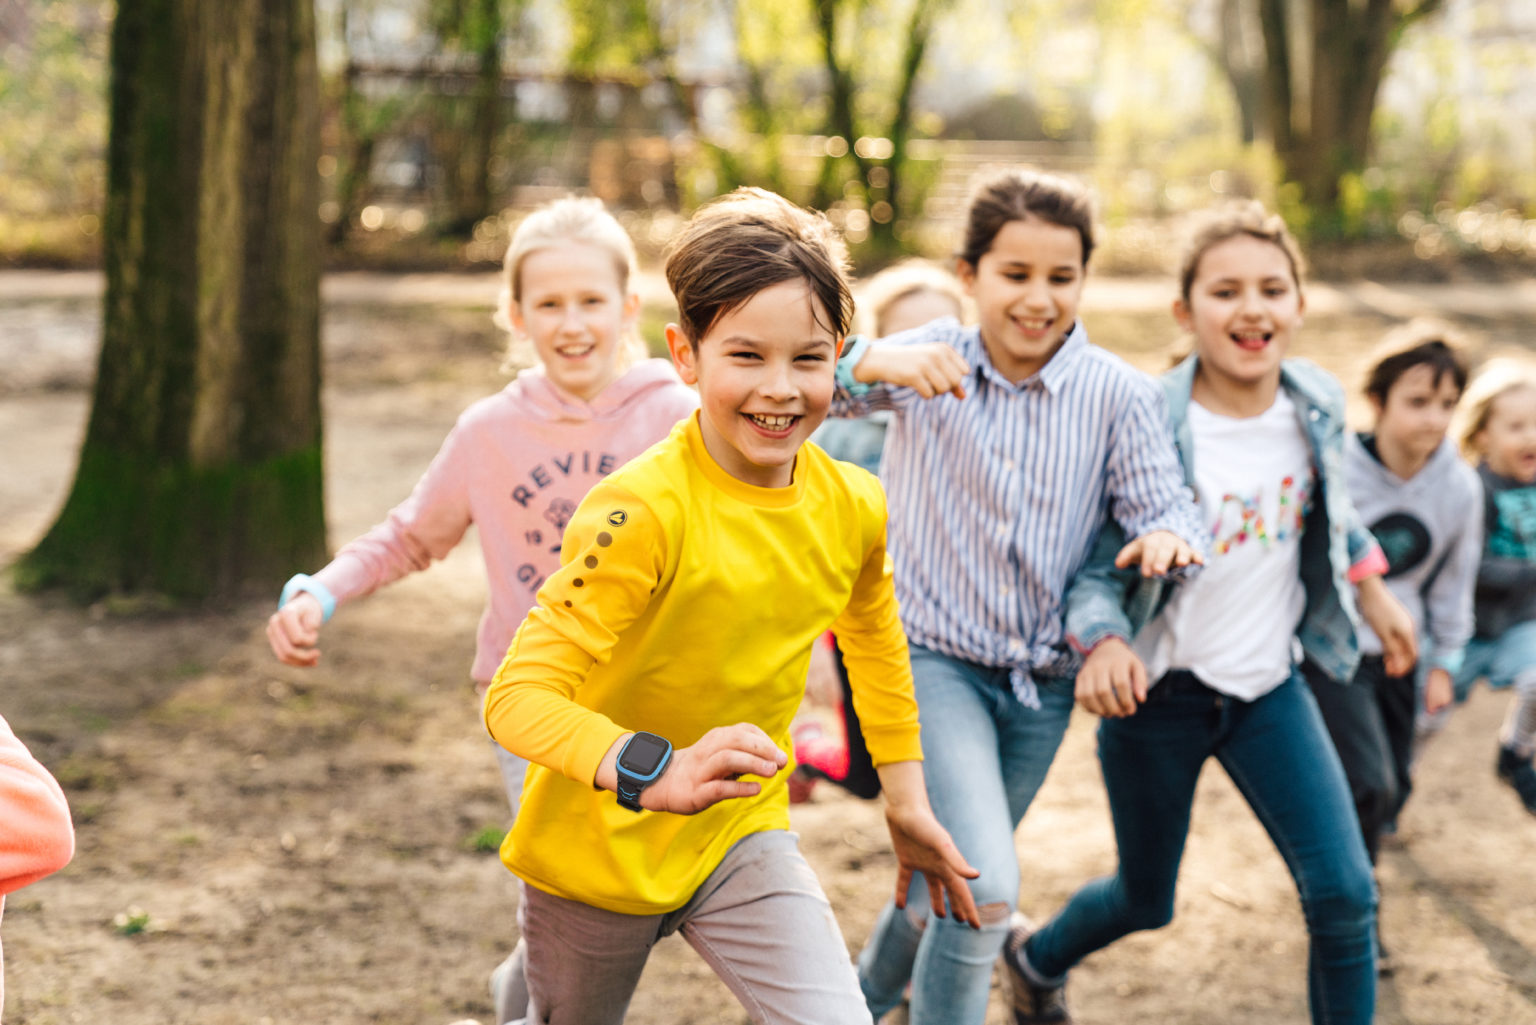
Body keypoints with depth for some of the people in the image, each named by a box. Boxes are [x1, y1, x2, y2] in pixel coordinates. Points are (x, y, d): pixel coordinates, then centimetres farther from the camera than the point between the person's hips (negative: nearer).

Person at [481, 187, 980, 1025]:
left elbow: (874, 637, 14)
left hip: (741, 838, 4)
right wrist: (658, 774, -49)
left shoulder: (852, 508, -9)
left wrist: (906, 802, 19)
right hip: (600, 844, -3)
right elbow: (519, 697, -34)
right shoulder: (641, 513, -28)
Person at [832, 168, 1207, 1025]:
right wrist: (877, 364, -43)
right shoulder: (931, 363, -9)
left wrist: (1168, 536, -37)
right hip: (932, 657, -3)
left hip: (1041, 681, 3)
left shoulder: (1120, 394, -8)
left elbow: (1163, 504, -13)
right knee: (986, 889, -22)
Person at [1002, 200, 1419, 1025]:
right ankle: (1035, 958, 47)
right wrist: (1105, 641, -31)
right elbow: (1093, 562, -13)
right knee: (1146, 902, 14)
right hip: (1159, 690, -3)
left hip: (1269, 686, 4)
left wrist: (1371, 588, 24)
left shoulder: (1319, 405, -5)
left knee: (1344, 895, -8)